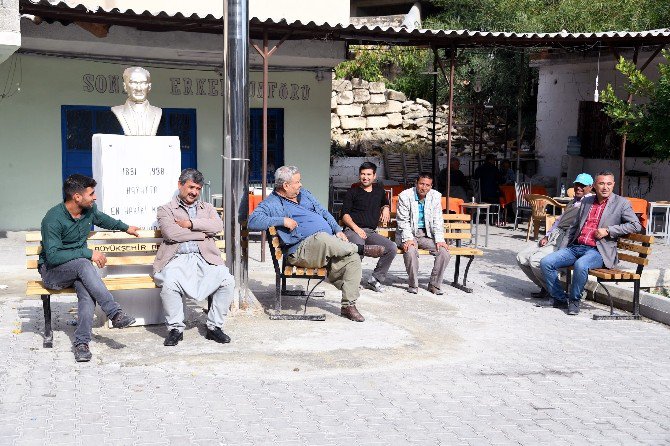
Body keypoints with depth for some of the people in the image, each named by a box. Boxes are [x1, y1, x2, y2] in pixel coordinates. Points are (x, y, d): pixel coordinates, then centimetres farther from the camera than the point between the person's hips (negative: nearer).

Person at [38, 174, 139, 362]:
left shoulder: (89, 210, 0)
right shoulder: (53, 219, -21)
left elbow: (101, 218, 27)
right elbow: (53, 256, -25)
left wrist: (125, 227, 29)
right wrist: (88, 253, -25)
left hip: (78, 269, 5)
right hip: (52, 271, -5)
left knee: (87, 292, -30)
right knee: (83, 264, -36)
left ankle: (82, 343, -30)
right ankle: (115, 314, -34)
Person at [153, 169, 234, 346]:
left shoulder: (207, 208, 25)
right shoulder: (166, 209, 14)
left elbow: (218, 226, 2)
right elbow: (171, 233, -7)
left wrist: (191, 223, -4)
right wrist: (202, 233, -2)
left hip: (204, 258, 3)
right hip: (177, 259, -2)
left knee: (228, 281, -23)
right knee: (169, 284, -33)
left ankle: (214, 326, -5)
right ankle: (175, 328, -10)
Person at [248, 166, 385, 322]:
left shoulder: (303, 194, 24)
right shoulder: (272, 204, 2)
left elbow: (323, 213, 26)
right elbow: (253, 221, -14)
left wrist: (337, 230, 11)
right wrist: (282, 220, -19)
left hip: (330, 246, 7)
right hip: (301, 249, -7)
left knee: (352, 258, -17)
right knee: (323, 238, -39)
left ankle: (348, 305, -12)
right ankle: (361, 248, -14)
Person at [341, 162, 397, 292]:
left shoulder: (379, 189, 22)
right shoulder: (353, 192, 8)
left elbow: (385, 202, 43)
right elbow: (345, 215, 3)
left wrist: (386, 208, 18)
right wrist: (356, 228, -14)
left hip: (371, 232, 5)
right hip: (352, 230, -5)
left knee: (392, 248, -20)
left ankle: (375, 279, -6)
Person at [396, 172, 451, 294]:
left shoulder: (436, 196, 1)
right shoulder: (405, 196, -8)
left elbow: (438, 220, 2)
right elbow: (403, 221, -10)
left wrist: (439, 240, -10)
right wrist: (408, 239, -23)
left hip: (427, 234, 3)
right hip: (409, 233, -3)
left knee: (444, 252, -19)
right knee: (410, 251, -34)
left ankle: (434, 284, -3)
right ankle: (413, 285, -14)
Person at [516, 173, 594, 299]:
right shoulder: (572, 202, 28)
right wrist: (546, 236, 12)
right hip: (553, 237, 9)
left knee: (535, 260, -27)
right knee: (521, 257, 0)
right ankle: (545, 287, 10)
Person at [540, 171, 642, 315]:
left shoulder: (621, 203, 5)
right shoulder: (586, 201, 19)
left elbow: (636, 225, -4)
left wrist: (608, 230, -10)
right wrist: (562, 248, 14)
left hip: (598, 251, -6)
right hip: (575, 247, 6)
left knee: (580, 265, -37)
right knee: (546, 263, -13)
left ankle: (574, 300, -12)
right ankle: (560, 298, 1)